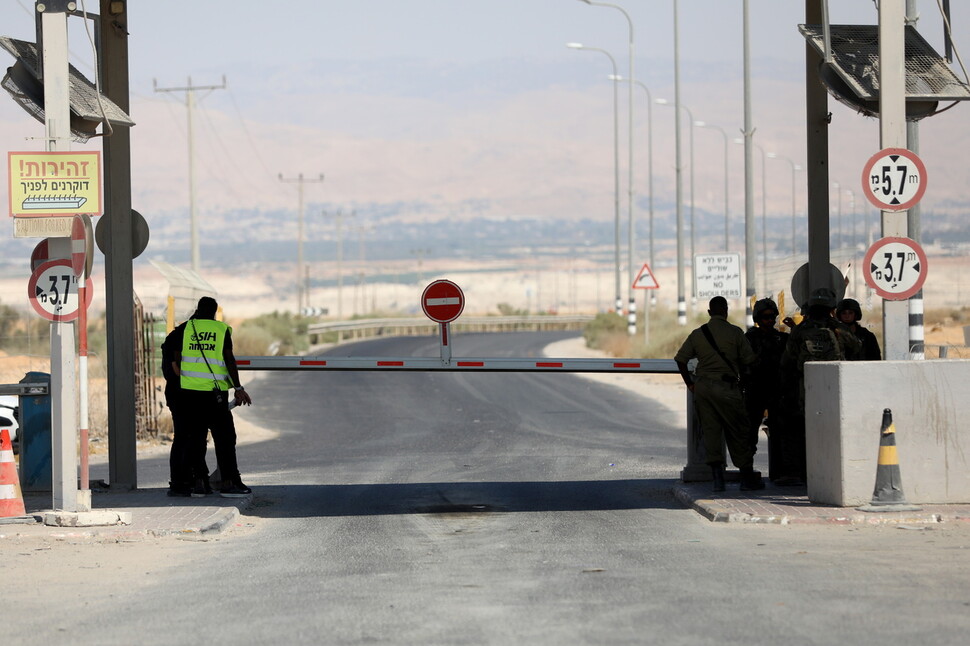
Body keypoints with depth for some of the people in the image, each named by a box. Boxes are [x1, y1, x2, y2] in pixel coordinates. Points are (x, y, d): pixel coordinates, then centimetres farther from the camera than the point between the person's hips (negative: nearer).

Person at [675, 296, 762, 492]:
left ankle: (717, 477, -1)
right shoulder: (734, 332, -2)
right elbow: (748, 360, -2)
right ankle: (747, 477, 7)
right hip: (726, 387, -3)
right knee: (738, 432, 5)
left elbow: (680, 359, 5)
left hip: (702, 386, 3)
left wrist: (690, 384, 12)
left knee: (710, 430, 6)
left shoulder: (697, 334, 8)